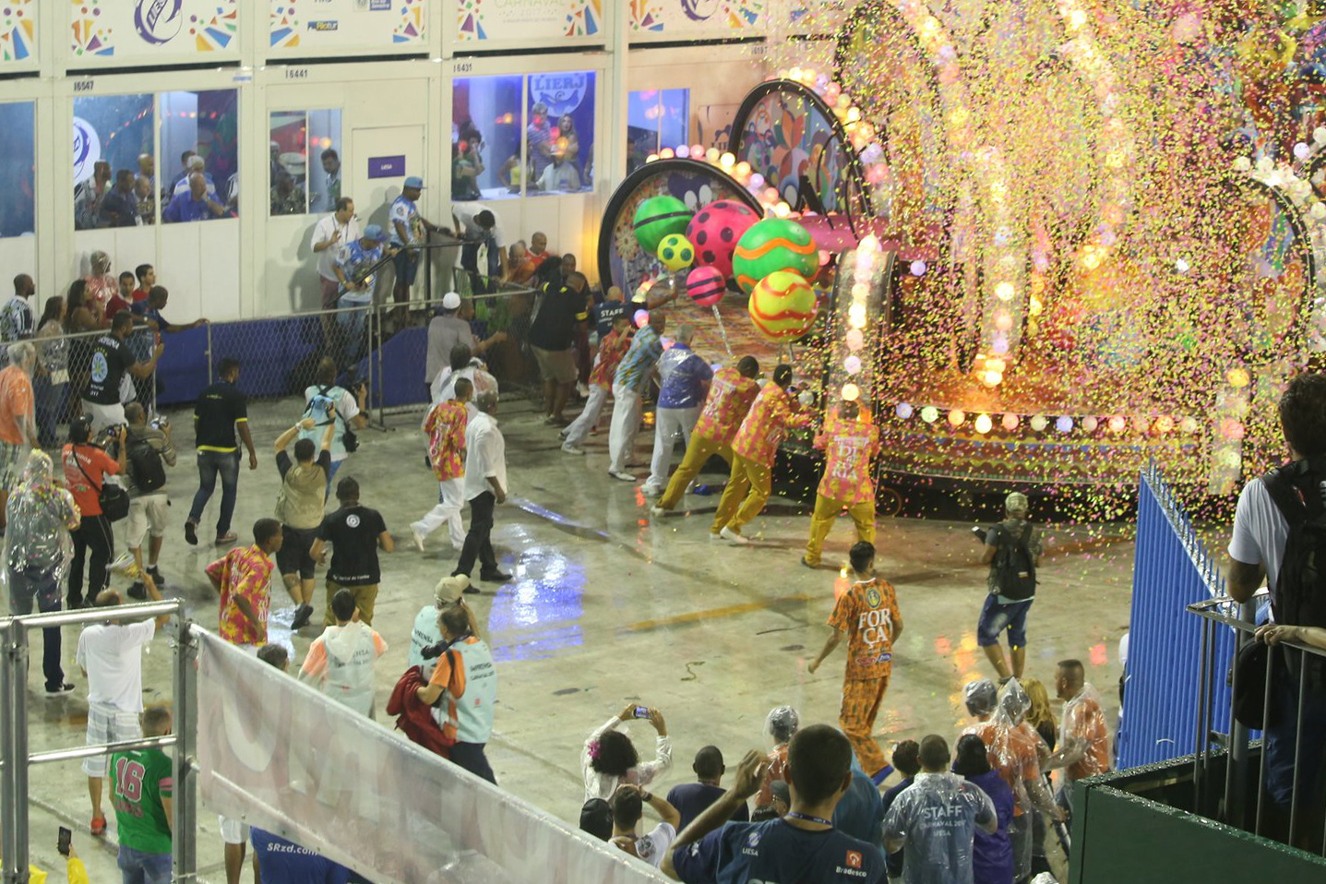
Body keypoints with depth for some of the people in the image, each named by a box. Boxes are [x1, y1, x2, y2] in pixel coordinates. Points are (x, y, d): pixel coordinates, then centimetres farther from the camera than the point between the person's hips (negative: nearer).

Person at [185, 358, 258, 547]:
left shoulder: (205, 393, 6)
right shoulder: (236, 395, -10)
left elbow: (196, 423, 11)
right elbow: (242, 427, -13)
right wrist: (252, 453, -7)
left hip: (204, 449, 4)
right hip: (227, 451, -4)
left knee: (205, 488, 17)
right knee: (229, 491, 12)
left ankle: (193, 519, -10)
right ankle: (222, 533, 15)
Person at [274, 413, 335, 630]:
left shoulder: (290, 473, -15)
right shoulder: (321, 472, -10)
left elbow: (279, 444, -5)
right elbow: (326, 444, 5)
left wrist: (300, 426, -5)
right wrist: (331, 423, 19)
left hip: (291, 531, -3)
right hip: (314, 529, 3)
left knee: (287, 569, 5)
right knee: (308, 571, 17)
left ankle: (300, 604, -14)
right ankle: (306, 606, 18)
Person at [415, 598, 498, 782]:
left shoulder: (451, 656, -19)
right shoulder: (482, 645, 0)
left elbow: (429, 697, -19)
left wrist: (417, 689, 1)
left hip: (462, 733, -7)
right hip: (483, 729, 7)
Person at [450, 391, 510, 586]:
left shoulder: (475, 423, 7)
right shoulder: (487, 430, -24)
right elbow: (486, 466, -25)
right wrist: (498, 489, -18)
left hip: (475, 484, 10)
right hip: (483, 487, -10)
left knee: (484, 528, 20)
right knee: (478, 532, -7)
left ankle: (489, 569, 33)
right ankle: (461, 576, -7)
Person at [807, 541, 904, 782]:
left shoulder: (849, 596, -19)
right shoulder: (886, 588, -3)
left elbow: (837, 637, -17)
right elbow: (898, 626, 6)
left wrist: (817, 661, -2)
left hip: (861, 668, -6)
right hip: (884, 665, 6)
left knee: (851, 721, 4)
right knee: (867, 720, 20)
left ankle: (876, 766, -5)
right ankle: (863, 760, 31)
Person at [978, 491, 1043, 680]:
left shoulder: (999, 531, -15)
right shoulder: (1034, 533, 2)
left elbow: (985, 559, -11)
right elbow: (1038, 563, 12)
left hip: (1004, 594, -6)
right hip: (1027, 593, 6)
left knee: (986, 636, 2)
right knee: (1018, 638, 19)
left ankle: (1006, 678, -10)